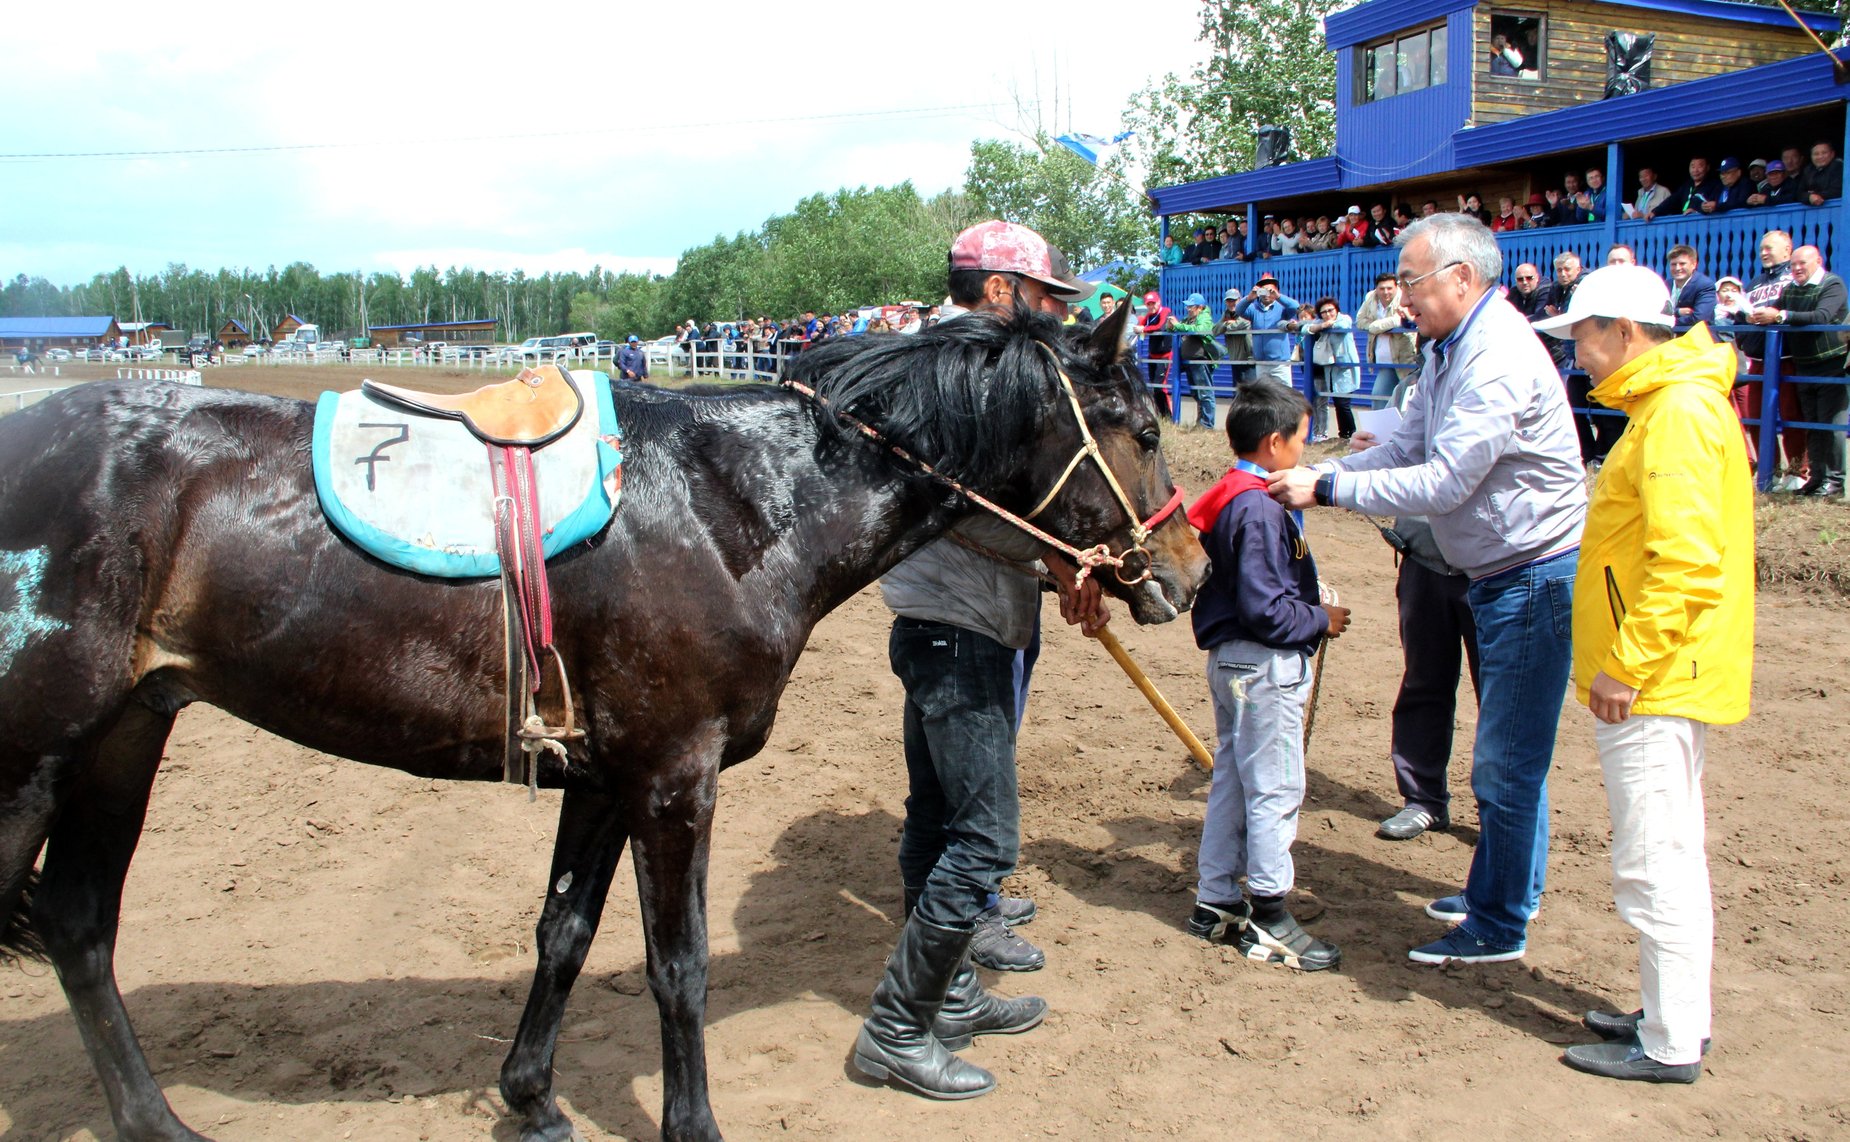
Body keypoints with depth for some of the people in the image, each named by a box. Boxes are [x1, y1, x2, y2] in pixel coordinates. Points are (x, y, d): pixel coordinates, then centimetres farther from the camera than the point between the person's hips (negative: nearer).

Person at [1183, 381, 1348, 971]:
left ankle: (1215, 903, 23)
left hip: (1231, 660, 10)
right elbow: (1264, 609, -23)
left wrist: (1310, 606, 10)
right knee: (1275, 789, -1)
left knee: (1231, 782, 15)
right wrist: (1322, 620, -9)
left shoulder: (1228, 498, 11)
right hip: (1265, 665, -10)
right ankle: (1268, 920, 7)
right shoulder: (1259, 509, -20)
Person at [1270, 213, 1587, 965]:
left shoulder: (1499, 359, -23)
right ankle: (1508, 890, 35)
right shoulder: (1449, 351, 11)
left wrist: (1327, 490, -22)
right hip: (1500, 573, 11)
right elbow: (1406, 451, 10)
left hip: (1534, 576, -11)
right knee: (1508, 751, 21)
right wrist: (1313, 474, -4)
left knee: (1506, 760, -3)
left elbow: (1442, 483, -27)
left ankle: (1498, 928, 10)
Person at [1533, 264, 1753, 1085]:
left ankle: (1670, 1046, 8)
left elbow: (1687, 561, -26)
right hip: (1658, 679, 11)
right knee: (1668, 858, 18)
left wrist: (1628, 665, -22)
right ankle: (1674, 1017, 30)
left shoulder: (1679, 412, -18)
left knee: (1655, 865, -3)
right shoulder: (1665, 405, 16)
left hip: (1652, 682, -11)